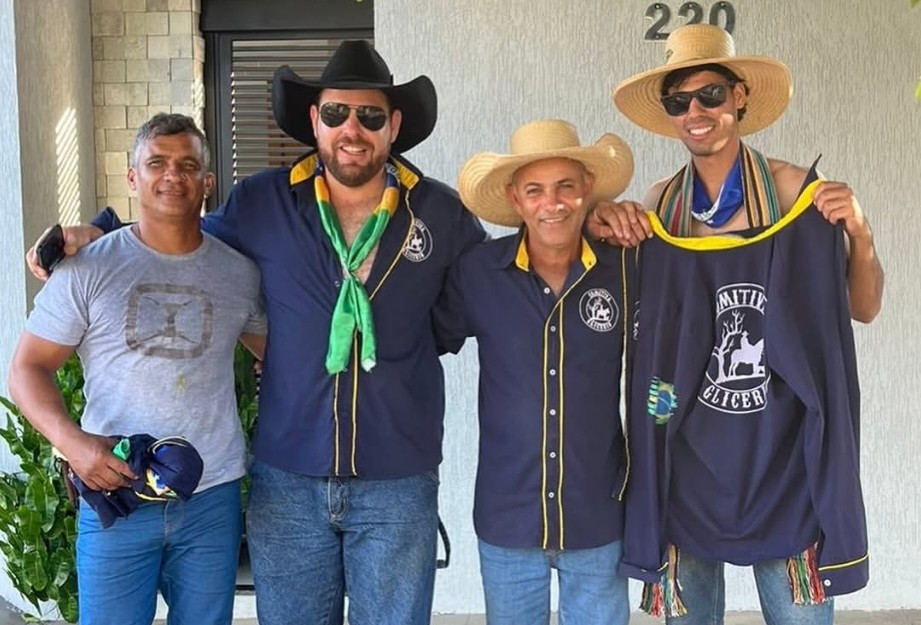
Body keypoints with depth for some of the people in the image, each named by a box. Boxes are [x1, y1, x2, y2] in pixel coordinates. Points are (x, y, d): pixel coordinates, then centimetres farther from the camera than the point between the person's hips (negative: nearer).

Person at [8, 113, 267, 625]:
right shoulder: (87, 269, -3)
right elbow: (29, 367, -1)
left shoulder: (241, 272, 4)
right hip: (115, 495, -2)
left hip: (213, 498, 2)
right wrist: (71, 441, -17)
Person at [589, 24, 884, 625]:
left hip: (782, 454, -1)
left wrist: (861, 237, -14)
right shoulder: (656, 208, 0)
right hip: (687, 455, 2)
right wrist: (601, 226, -5)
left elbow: (863, 308, 5)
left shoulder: (796, 191, -5)